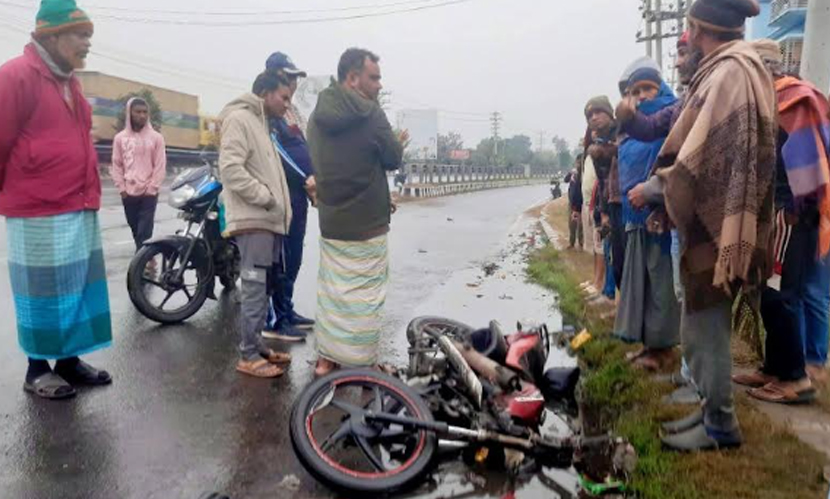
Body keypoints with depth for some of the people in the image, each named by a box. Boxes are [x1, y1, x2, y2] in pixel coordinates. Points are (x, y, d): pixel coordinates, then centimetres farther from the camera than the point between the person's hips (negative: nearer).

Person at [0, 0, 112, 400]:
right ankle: (38, 369, 18)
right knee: (45, 292, 2)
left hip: (81, 209, 8)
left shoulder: (68, 81, 17)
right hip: (40, 215, -8)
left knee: (79, 288, 12)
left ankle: (70, 360, 25)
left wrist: (88, 193, 17)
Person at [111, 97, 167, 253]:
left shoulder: (156, 137, 0)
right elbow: (116, 166, 5)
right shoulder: (120, 138, 5)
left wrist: (152, 189, -9)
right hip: (128, 193, 3)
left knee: (144, 231, -7)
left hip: (149, 193, -3)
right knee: (135, 229, 11)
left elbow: (160, 166, -2)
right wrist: (122, 188, -3)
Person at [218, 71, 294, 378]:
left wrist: (278, 206, 15)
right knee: (254, 289, -8)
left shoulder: (261, 123, 24)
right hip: (253, 221, -10)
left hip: (268, 220, 10)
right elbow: (231, 168, -19)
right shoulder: (239, 118, -8)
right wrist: (266, 197, -18)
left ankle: (257, 346, 22)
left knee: (264, 288, 13)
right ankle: (248, 356, -1)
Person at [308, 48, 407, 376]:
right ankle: (364, 365, 13)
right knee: (364, 295, 4)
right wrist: (397, 144, 16)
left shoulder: (317, 115, 6)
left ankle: (326, 358, 23)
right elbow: (393, 160, -7)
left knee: (331, 289, 15)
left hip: (330, 222, 6)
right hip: (367, 223, -6)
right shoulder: (369, 112, -15)